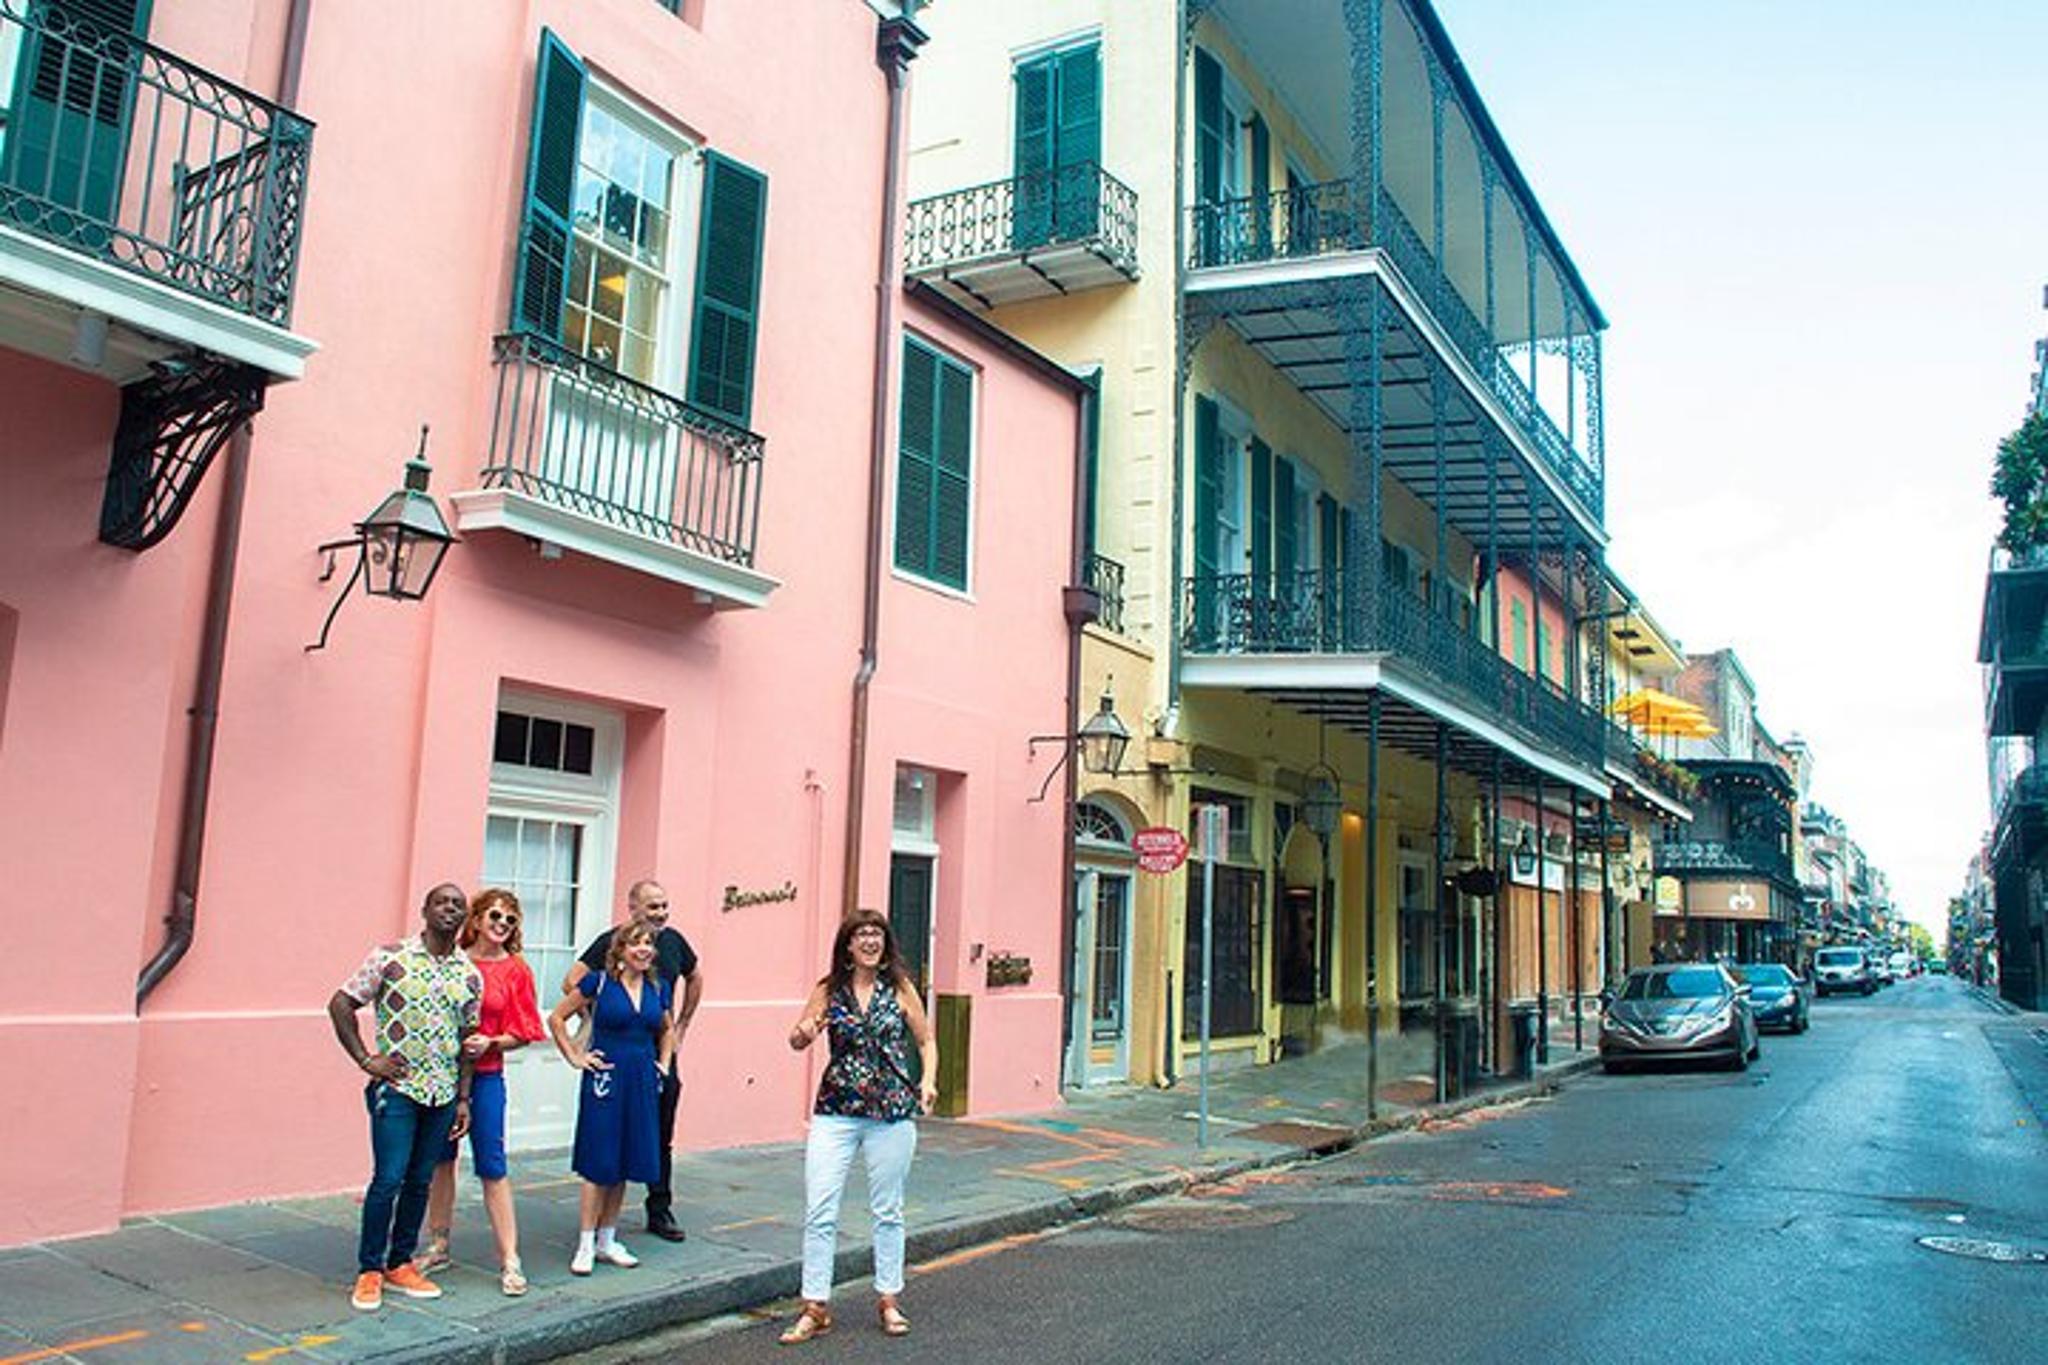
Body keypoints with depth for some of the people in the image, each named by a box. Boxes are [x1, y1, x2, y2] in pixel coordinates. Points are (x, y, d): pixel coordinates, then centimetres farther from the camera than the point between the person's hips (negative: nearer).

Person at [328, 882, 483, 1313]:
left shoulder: (470, 975, 8)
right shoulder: (391, 956, -4)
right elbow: (341, 1005, -2)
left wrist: (463, 1098, 10)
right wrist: (366, 1060, -7)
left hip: (442, 1094, 4)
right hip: (396, 1088, -4)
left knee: (420, 1181, 11)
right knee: (388, 1180, -6)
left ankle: (400, 1264, 25)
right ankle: (369, 1271, 10)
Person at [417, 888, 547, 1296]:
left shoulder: (515, 970, -2)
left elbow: (521, 1033, 0)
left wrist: (490, 1043, -17)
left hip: (486, 1075, -2)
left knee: (492, 1165, -2)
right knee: (441, 1158, 13)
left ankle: (510, 1260, 3)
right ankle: (438, 1246, 28)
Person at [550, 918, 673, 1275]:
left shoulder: (656, 988, 8)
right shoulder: (600, 982, -6)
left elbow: (666, 1030, 26)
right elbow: (557, 1018, -2)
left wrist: (663, 1062, 14)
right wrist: (575, 1057, -4)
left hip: (643, 1082, 5)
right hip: (606, 1079, -5)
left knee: (626, 1162, 10)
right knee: (599, 1163, -2)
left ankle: (607, 1241, 22)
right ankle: (585, 1245, 8)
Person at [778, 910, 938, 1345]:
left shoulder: (899, 988, 0)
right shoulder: (828, 990, 1)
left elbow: (926, 1040, 7)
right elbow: (797, 1039, 3)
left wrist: (927, 1082, -9)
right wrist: (802, 1034, -20)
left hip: (892, 1112, 0)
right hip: (835, 1112, 1)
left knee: (888, 1210, 11)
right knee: (819, 1211, -2)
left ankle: (888, 1300, 27)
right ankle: (816, 1308, 11)